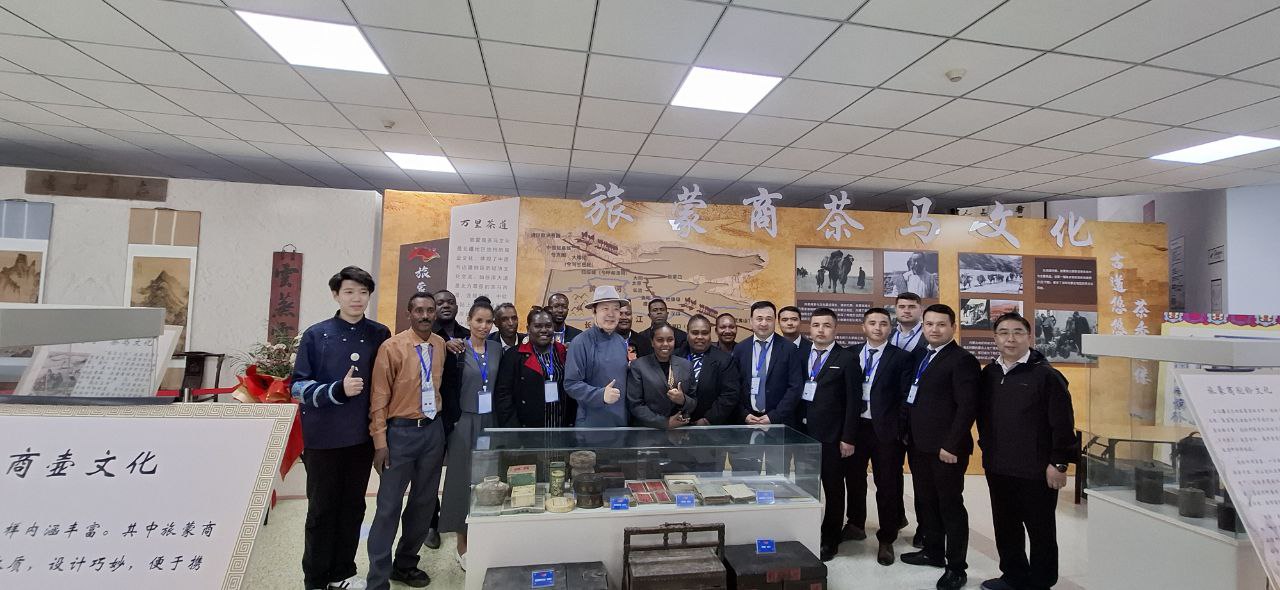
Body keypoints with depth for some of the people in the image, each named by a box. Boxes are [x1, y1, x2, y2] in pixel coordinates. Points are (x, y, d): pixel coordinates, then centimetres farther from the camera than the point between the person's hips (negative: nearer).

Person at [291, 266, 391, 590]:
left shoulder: (381, 335, 0)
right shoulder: (316, 335, -6)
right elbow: (298, 387, -5)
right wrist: (337, 390, -21)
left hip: (363, 436, 3)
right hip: (324, 437, -2)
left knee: (353, 506, 14)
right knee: (322, 508, 9)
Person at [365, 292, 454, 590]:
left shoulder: (441, 345, 3)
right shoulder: (392, 347, -12)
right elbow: (379, 397, -10)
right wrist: (380, 442, -11)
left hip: (434, 429, 5)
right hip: (401, 431, -5)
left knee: (425, 501, 15)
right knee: (389, 505, 1)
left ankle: (405, 563, 34)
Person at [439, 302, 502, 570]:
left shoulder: (497, 349, 5)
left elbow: (502, 386, 8)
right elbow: (449, 389, -6)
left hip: (491, 421, 4)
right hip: (465, 422, -4)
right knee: (464, 479, 5)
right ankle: (463, 543, 19)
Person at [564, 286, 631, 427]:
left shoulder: (621, 342, 7)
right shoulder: (581, 343, -11)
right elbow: (571, 384, -14)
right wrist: (601, 395, -24)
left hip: (621, 420, 6)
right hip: (591, 422, -5)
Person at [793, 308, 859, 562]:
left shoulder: (847, 359, -4)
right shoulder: (800, 353, 7)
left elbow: (853, 402, -6)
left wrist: (848, 438, -9)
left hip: (831, 435, -3)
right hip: (802, 432, 3)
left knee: (833, 488, 9)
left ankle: (829, 541, 23)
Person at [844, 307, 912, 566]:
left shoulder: (901, 357, -4)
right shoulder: (851, 354, 6)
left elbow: (905, 397, -6)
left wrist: (902, 432, -9)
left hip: (885, 429, -3)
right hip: (856, 426, 4)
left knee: (887, 484, 6)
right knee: (853, 478, 16)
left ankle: (886, 540, 22)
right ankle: (856, 525, 37)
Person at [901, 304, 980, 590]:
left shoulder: (962, 360, -11)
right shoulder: (918, 355, 13)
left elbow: (967, 407, -16)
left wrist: (951, 445, -18)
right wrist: (907, 434, 11)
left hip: (946, 448, -7)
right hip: (919, 445, 7)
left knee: (951, 506, 5)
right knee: (925, 502, 17)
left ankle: (956, 567, 18)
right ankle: (933, 551, 34)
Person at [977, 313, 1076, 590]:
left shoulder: (1046, 375, -12)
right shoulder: (989, 374, 5)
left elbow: (1063, 423, -12)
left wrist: (1058, 463, -13)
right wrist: (987, 449, 13)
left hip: (1036, 471, -5)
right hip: (998, 468, 6)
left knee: (1041, 531, 11)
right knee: (1005, 528, 17)